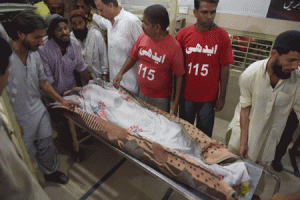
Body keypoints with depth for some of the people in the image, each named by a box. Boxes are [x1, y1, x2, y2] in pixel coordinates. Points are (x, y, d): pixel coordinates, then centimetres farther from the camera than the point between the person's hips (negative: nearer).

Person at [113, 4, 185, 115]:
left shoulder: (174, 46, -20)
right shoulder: (143, 36, -5)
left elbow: (179, 76, -15)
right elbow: (133, 56, 10)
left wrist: (176, 103, -13)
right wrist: (121, 73, -4)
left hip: (160, 100, -5)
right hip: (141, 93, 5)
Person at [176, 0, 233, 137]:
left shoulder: (222, 36, -9)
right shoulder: (183, 34, -7)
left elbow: (224, 68, -4)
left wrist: (222, 96, -2)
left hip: (209, 97, -1)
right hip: (186, 95, 1)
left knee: (204, 136, 15)